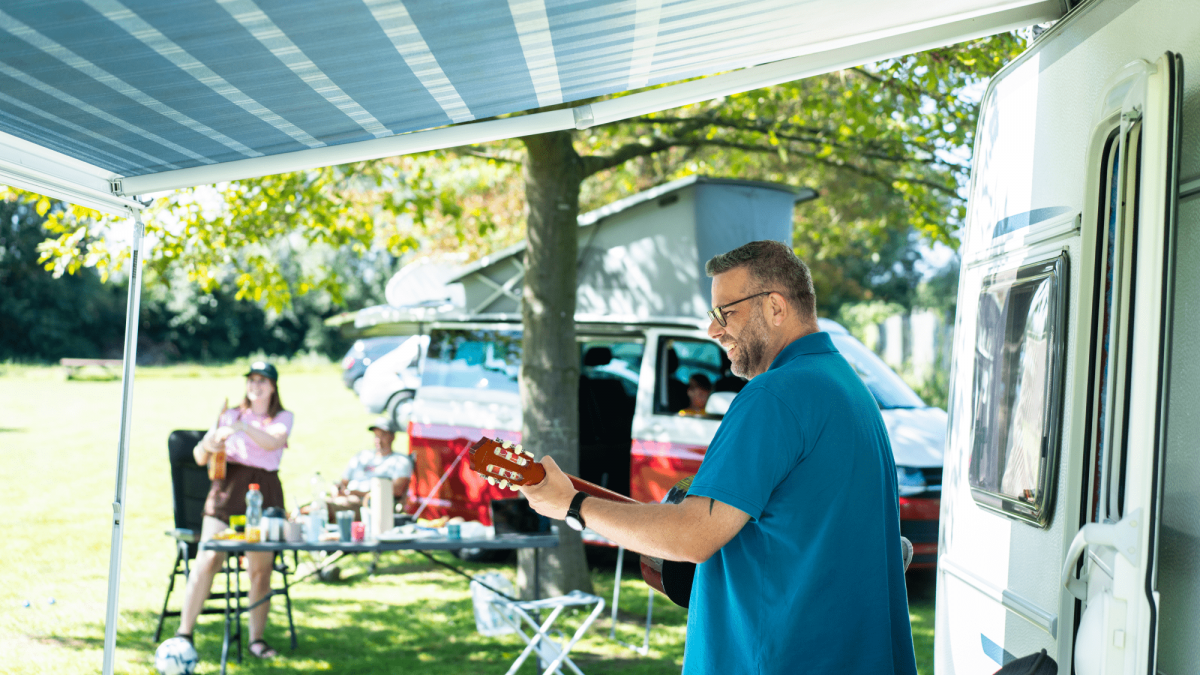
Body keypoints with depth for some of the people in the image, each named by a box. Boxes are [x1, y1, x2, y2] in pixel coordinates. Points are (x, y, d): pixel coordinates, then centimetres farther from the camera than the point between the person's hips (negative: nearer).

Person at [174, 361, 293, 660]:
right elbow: (200, 457, 11)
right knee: (207, 560, -11)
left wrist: (244, 426, -27)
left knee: (261, 568, -2)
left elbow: (273, 442, -12)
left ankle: (256, 638, 8)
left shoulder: (282, 418, 11)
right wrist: (208, 446, -13)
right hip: (227, 489, 0)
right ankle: (184, 632, -7)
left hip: (264, 492, 0)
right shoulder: (231, 414, 15)